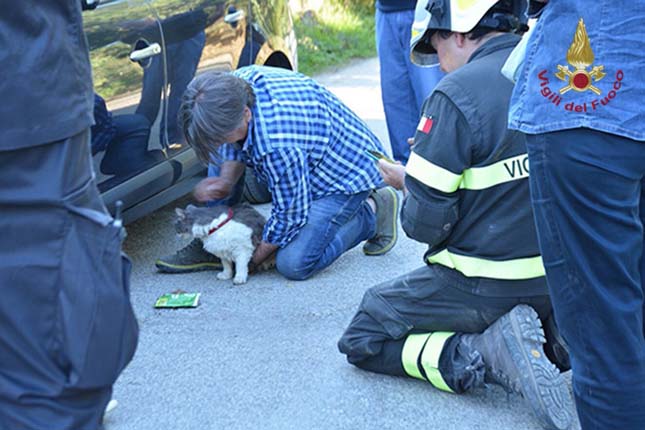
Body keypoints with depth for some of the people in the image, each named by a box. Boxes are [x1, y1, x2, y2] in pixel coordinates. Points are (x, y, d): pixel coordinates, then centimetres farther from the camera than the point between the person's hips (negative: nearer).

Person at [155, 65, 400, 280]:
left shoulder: (278, 146, -41)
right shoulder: (234, 85, -16)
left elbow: (289, 215, -26)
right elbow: (234, 146, 5)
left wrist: (253, 259, -11)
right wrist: (226, 181, -14)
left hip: (347, 175, -9)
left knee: (294, 264, -20)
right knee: (219, 153, 1)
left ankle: (373, 212, 0)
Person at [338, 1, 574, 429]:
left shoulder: (458, 93, -20)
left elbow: (424, 223, -18)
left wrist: (407, 180, 4)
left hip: (485, 287, -7)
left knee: (362, 340, 11)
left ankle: (485, 354, -10)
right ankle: (557, 336, 8)